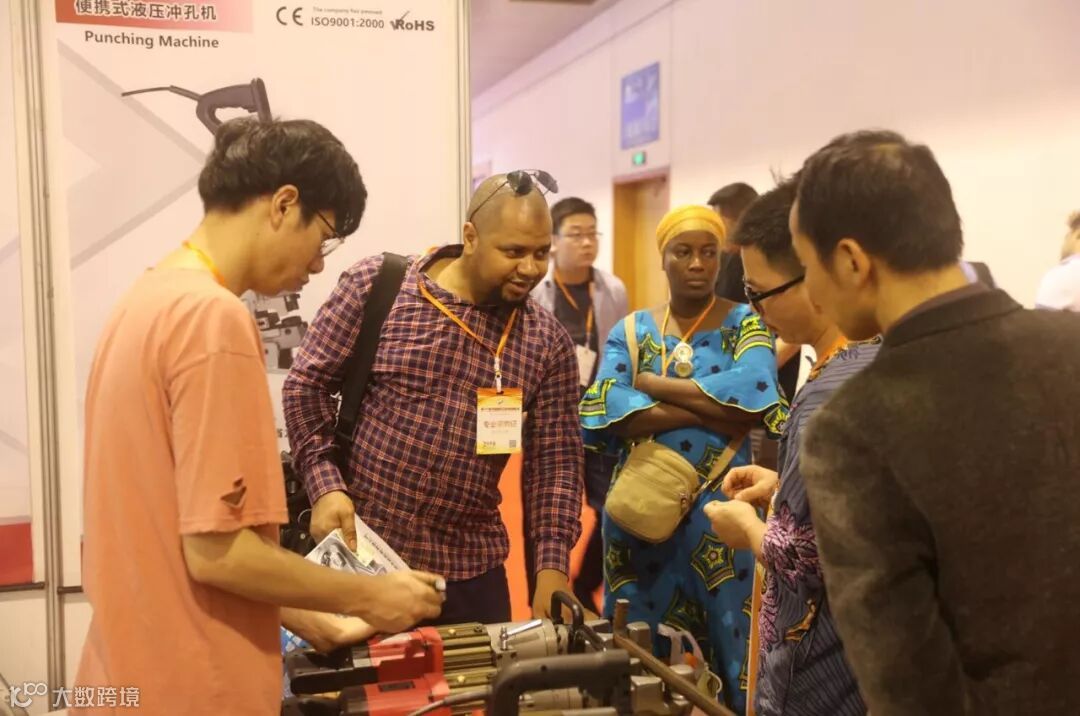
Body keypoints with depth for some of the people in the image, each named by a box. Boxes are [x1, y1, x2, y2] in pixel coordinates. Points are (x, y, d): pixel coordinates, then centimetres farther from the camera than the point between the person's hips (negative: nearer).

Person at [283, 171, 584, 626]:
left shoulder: (548, 342, 0)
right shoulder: (376, 284, -7)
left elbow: (555, 460, 0)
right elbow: (307, 385, -2)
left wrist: (552, 564, -10)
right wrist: (325, 486, -13)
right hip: (359, 549, -2)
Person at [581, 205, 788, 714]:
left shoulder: (744, 323, 2)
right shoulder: (631, 331, 7)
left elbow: (755, 388, -18)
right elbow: (603, 408, -10)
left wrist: (655, 384, -12)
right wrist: (709, 412, -16)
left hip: (720, 509, -2)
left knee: (725, 638, 5)